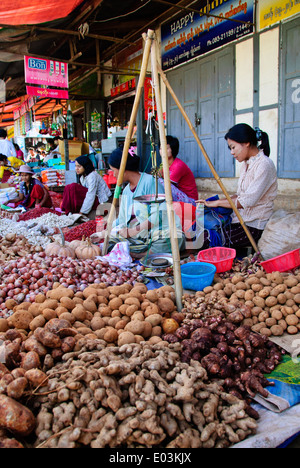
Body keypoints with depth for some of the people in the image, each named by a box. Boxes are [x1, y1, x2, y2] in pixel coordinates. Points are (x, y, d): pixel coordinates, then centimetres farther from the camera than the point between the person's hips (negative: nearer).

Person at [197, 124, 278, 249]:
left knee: (210, 240, -19)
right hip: (242, 219, 9)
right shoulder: (246, 164, 13)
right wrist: (220, 202, 0)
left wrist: (218, 203, -15)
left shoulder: (264, 165, -16)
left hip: (255, 226, -9)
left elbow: (248, 201, -23)